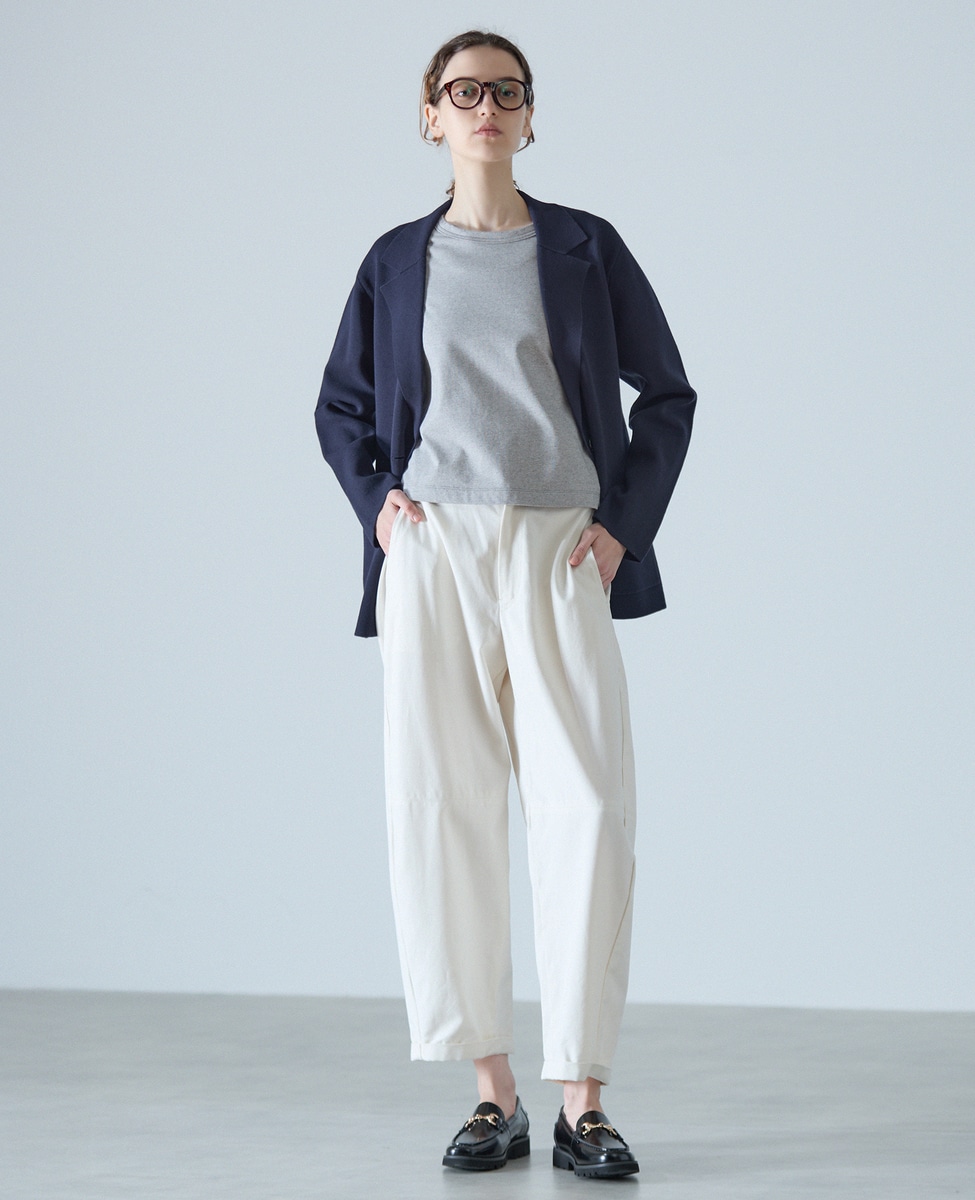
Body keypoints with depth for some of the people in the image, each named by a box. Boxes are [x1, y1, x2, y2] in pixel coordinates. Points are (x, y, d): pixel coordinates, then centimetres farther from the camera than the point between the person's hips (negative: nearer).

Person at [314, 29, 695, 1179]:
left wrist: (628, 524, 1)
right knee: (443, 809, -1)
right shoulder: (397, 261, 11)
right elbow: (340, 409, 21)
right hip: (434, 555, 2)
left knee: (588, 810, -10)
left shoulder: (584, 248, 7)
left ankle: (581, 1100, -5)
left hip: (559, 554, -1)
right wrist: (376, 502, 4)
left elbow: (666, 394, 12)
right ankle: (492, 1092, 7)